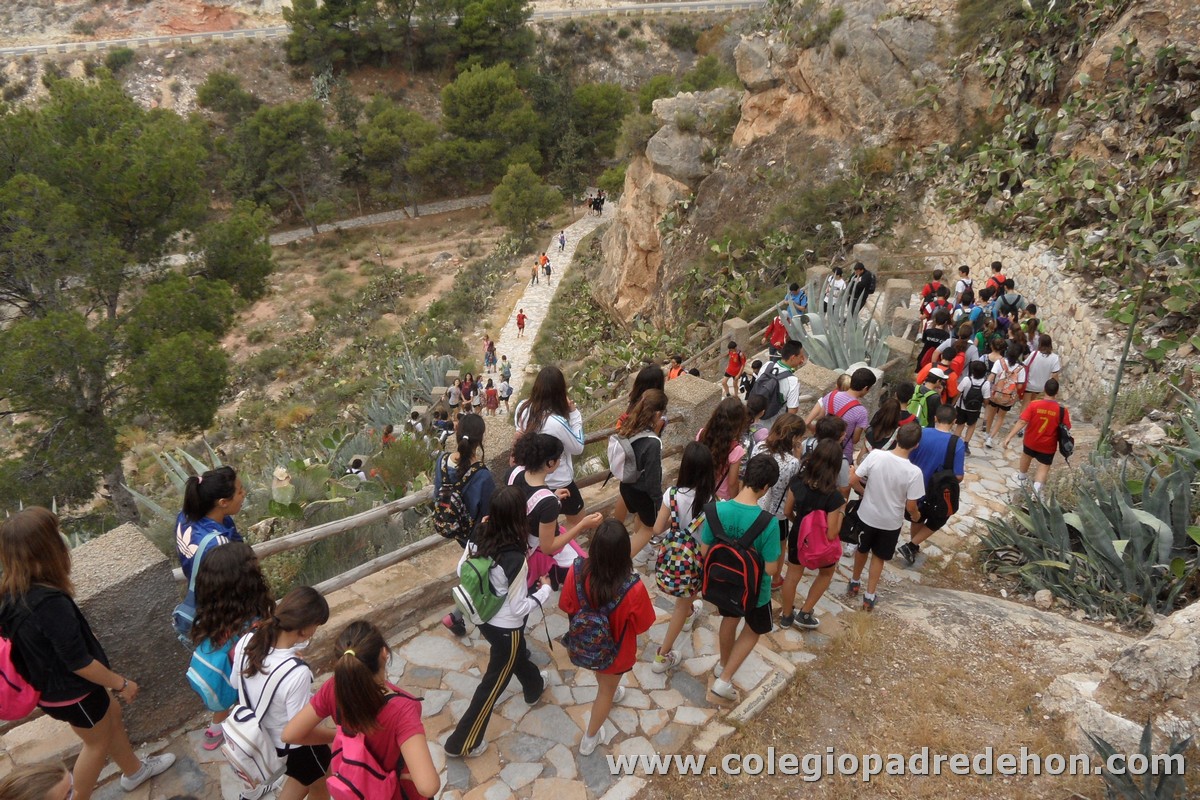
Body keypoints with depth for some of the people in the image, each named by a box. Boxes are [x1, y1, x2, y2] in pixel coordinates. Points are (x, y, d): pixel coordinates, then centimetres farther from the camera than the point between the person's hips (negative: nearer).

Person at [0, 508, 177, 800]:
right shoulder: (50, 603, -39)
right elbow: (79, 663, -29)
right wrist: (121, 684, -13)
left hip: (51, 683, 8)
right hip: (70, 692, -8)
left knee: (113, 715, 28)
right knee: (99, 742, 19)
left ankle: (134, 771, 50)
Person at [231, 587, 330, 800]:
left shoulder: (246, 641, -23)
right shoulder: (297, 673, -41)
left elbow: (237, 684, -2)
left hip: (261, 733, 6)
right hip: (295, 744, -6)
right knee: (319, 779, 28)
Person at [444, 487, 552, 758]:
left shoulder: (479, 536, -17)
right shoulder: (514, 559, -35)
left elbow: (462, 570, -1)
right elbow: (518, 608, -24)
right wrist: (545, 589, -10)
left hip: (484, 618, 7)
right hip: (505, 628, -7)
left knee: (518, 656, 34)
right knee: (493, 684, 15)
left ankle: (534, 687, 63)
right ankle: (462, 743, 31)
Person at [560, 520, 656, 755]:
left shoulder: (578, 570, -32)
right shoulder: (633, 588, -40)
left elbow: (566, 606, -13)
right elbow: (642, 626, -20)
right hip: (614, 649, -3)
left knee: (602, 678, 38)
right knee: (607, 691, 28)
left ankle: (609, 693, 70)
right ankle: (590, 739, 49)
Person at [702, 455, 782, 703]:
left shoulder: (717, 510, -22)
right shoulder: (768, 523, -33)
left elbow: (705, 551, -10)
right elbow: (771, 569, -23)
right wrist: (778, 557, -2)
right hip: (753, 588, -3)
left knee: (730, 619, 33)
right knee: (753, 630, 26)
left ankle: (723, 664, 55)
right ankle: (723, 681, 23)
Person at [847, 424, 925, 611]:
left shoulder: (875, 455, -22)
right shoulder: (914, 472, -24)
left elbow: (853, 480, -14)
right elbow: (910, 506, -16)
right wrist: (916, 515, 7)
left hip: (867, 515, 1)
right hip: (891, 522, -1)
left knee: (862, 550, 27)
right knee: (878, 557, 22)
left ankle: (854, 583, 47)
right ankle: (869, 596, 31)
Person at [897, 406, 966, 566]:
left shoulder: (921, 434, -14)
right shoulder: (958, 444, -22)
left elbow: (909, 461, -5)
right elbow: (958, 476, -20)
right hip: (940, 493, -3)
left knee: (918, 518, 26)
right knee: (936, 522, 22)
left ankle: (913, 548, 42)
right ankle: (910, 546, 14)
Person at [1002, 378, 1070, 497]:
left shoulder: (1034, 405, -21)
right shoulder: (1062, 409, -18)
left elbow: (1022, 422, -22)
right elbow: (1066, 429, -9)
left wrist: (1009, 436, -19)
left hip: (1031, 441, 1)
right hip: (1048, 446, -1)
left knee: (1026, 455, 30)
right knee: (1044, 467, 12)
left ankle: (1022, 477, 51)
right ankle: (1037, 487, -10)